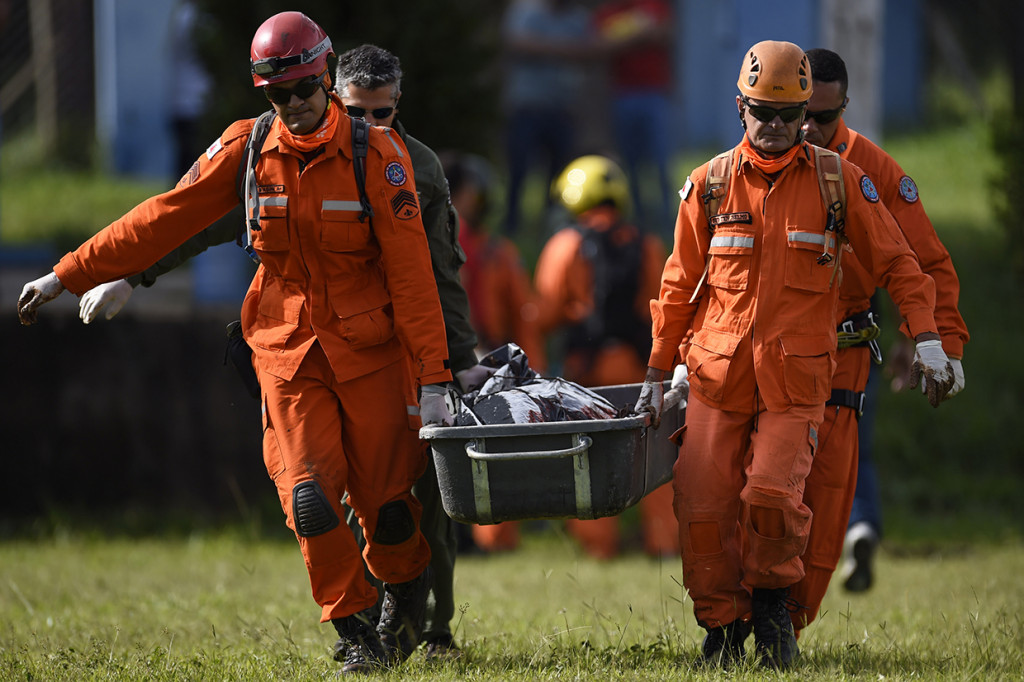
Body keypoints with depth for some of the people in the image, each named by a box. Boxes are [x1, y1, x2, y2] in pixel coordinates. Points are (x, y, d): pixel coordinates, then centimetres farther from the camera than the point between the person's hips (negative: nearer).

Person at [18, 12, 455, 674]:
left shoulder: (377, 154, -10)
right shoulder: (246, 149, -2)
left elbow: (411, 271, -10)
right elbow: (165, 218, 4)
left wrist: (433, 375, -14)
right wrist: (67, 276, 3)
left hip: (370, 351, -2)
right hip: (288, 350, 2)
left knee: (383, 499, 2)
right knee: (310, 497, -11)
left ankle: (406, 594, 33)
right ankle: (355, 631, 5)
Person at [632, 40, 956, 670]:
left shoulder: (838, 180, 2)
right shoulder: (711, 185, 5)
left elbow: (896, 262, 7)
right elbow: (680, 284, 13)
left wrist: (927, 340, -2)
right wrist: (657, 373, 14)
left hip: (797, 377, -2)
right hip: (719, 374, 2)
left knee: (772, 494, -18)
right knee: (704, 507, -4)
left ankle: (772, 596, 11)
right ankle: (723, 626, 16)